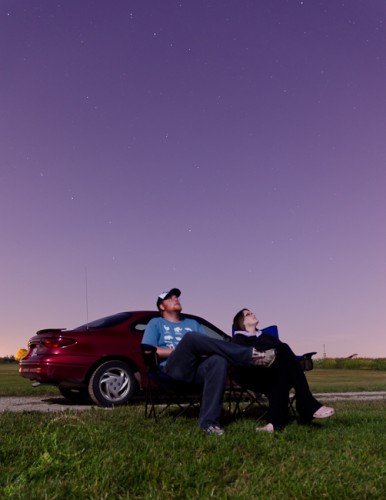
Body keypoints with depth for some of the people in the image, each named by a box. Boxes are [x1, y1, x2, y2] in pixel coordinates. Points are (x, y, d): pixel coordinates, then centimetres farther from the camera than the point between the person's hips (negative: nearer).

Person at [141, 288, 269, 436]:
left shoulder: (193, 323, 31)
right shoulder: (156, 323, 20)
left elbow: (207, 343, 18)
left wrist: (199, 349, -7)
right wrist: (180, 350, -3)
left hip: (197, 369, 4)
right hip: (174, 369, -4)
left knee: (219, 361, -32)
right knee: (191, 337, -32)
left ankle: (209, 421, -36)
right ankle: (249, 355, -30)